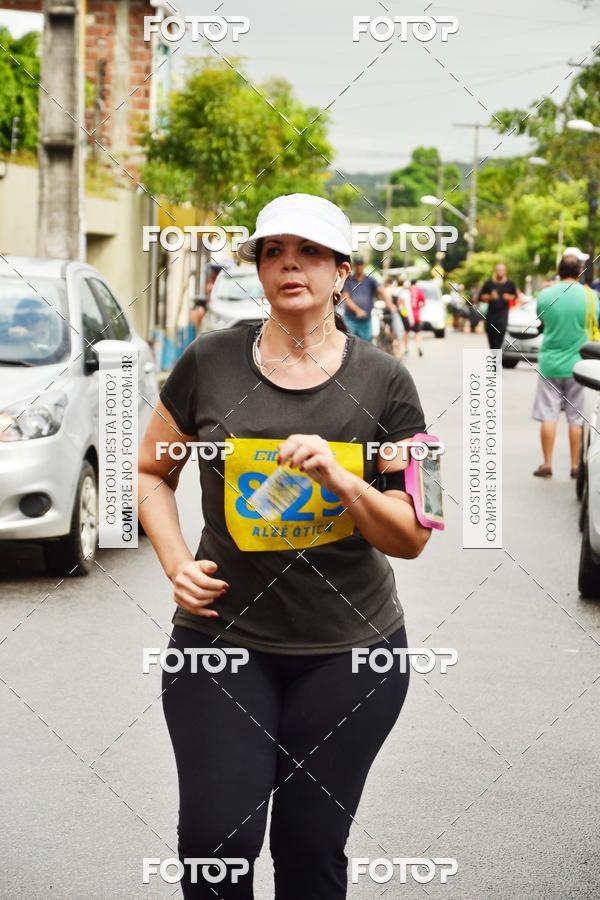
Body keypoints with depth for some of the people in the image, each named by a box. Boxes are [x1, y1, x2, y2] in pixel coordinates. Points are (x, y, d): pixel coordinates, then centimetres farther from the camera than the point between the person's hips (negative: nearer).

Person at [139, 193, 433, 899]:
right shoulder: (210, 363, -1)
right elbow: (151, 471, 13)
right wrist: (177, 562, -3)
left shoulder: (383, 382, -1)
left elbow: (412, 537, -1)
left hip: (351, 653, 0)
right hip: (223, 636, 0)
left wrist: (341, 480, -19)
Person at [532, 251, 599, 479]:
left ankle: (547, 464, 6)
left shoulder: (545, 295, -6)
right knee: (577, 418, 7)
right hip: (577, 364, 0)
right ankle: (575, 466, 9)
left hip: (550, 364, 0)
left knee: (548, 416, 6)